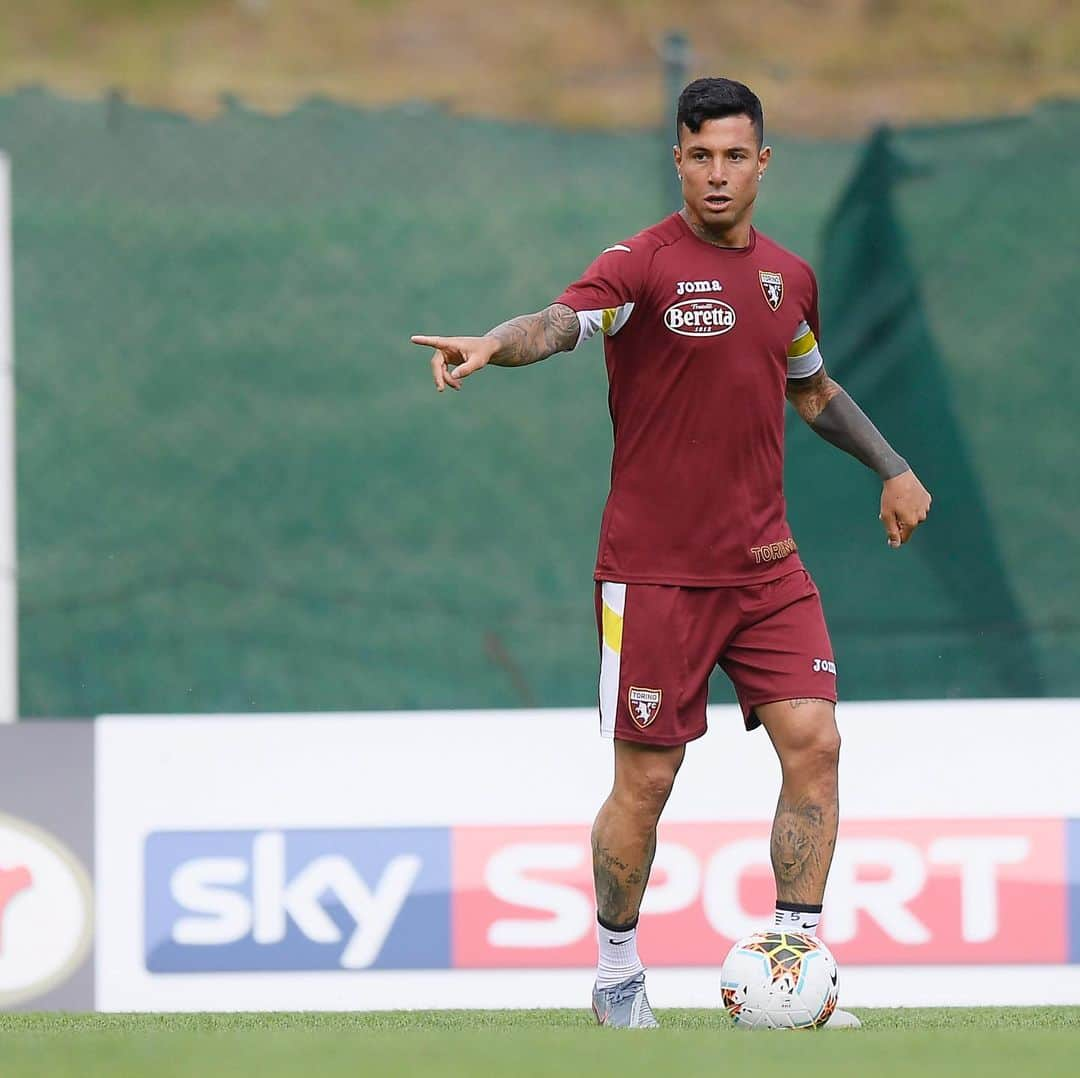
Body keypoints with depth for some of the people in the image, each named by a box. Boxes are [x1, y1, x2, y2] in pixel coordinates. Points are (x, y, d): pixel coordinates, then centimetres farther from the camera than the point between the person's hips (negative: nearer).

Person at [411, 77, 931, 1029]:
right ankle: (617, 976, 18)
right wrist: (492, 346, -50)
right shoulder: (647, 264, -10)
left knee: (813, 742, -8)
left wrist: (892, 468, 27)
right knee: (645, 781, 0)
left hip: (766, 565, 5)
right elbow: (566, 320, -30)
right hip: (656, 573, -5)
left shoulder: (789, 276, 10)